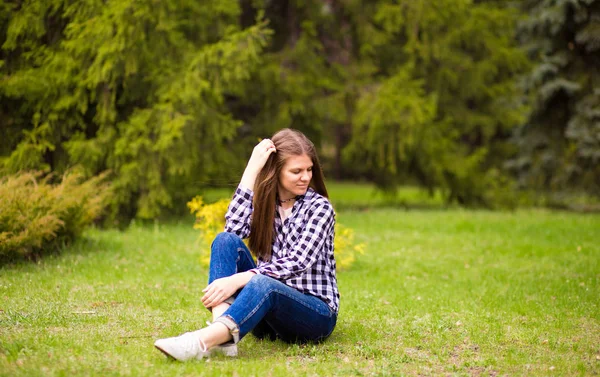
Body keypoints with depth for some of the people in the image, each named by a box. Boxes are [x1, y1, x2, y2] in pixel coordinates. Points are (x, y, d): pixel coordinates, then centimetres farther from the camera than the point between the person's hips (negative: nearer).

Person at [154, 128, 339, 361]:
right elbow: (234, 228, -14)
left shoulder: (320, 207, -5)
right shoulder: (264, 202, 8)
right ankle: (222, 335, -39)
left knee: (264, 284, -38)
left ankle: (203, 341, -63)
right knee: (226, 240, -17)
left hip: (316, 314, -4)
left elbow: (297, 262, -20)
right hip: (267, 307, 4)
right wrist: (252, 169, -14)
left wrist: (238, 279, -32)